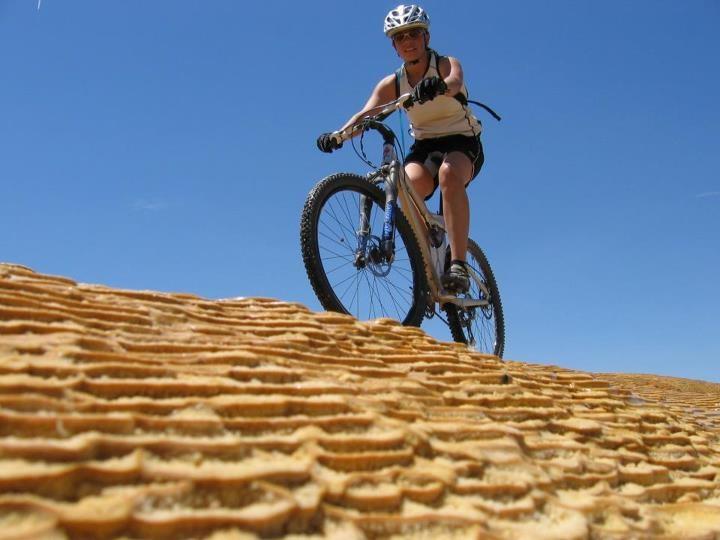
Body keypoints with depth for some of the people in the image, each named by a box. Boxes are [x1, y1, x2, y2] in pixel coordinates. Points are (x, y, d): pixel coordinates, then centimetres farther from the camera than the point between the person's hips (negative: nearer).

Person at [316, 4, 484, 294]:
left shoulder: (447, 64, -8)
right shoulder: (392, 83, 0)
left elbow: (454, 81, -33)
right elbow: (366, 112, -16)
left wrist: (438, 86, -58)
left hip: (462, 142, -3)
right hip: (424, 146, 3)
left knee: (449, 173, -39)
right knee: (407, 185, -32)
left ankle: (458, 266, -40)